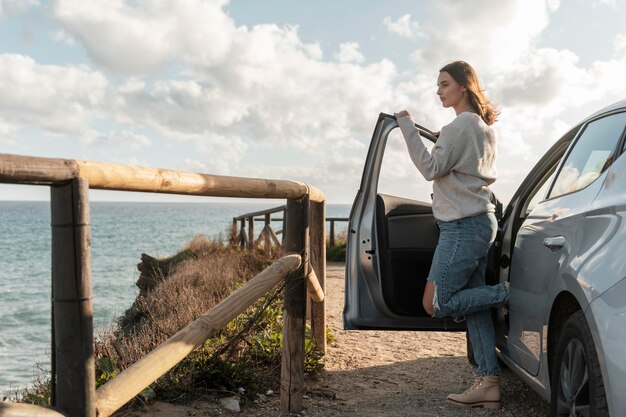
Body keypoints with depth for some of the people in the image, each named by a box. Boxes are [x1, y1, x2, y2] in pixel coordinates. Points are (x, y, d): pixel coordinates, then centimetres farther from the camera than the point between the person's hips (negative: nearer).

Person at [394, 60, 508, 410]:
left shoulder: (462, 124, -13)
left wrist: (408, 128, -14)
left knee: (437, 304, -4)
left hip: (463, 226, -10)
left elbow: (431, 169, -16)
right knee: (474, 303, 7)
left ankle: (507, 293, -1)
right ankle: (489, 382, 7)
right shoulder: (485, 127, 17)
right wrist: (445, 144, 16)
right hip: (479, 221, 10)